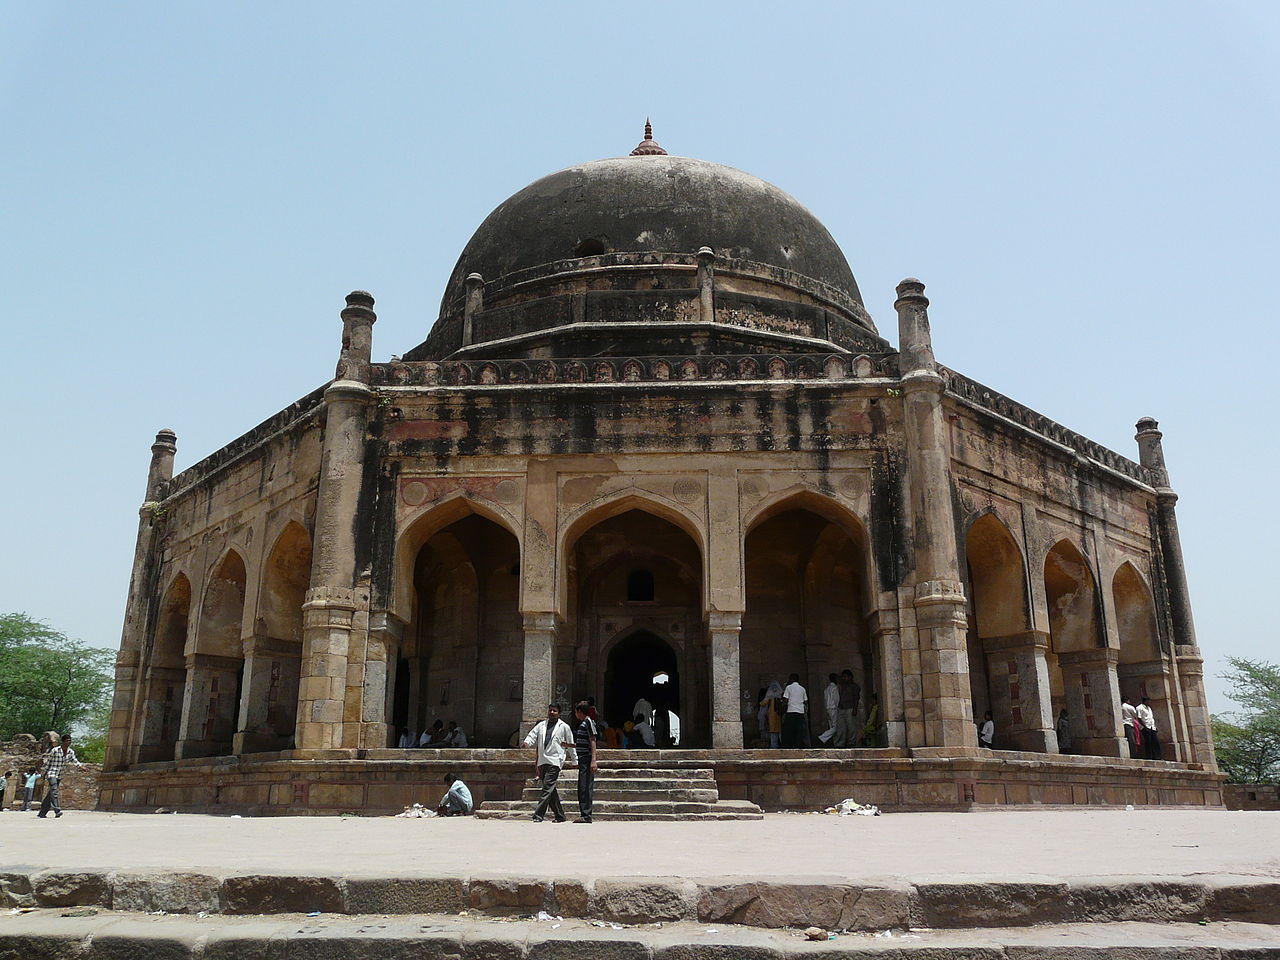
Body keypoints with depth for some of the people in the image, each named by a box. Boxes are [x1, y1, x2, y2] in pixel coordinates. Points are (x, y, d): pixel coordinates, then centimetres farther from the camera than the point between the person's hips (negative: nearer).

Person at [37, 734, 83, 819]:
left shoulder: (71, 752, 3)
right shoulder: (55, 750, -12)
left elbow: (75, 761, -3)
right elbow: (48, 762, -3)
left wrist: (81, 766, -22)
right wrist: (45, 774, -2)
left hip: (59, 776, 6)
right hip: (52, 774, -6)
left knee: (50, 794, 12)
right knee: (54, 791, -22)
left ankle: (42, 813, 22)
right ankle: (57, 811, -33)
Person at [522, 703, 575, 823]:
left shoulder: (564, 727, 6)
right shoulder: (541, 725, 17)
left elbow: (571, 744, 10)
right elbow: (532, 735, 8)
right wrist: (527, 742, -15)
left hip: (555, 760, -5)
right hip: (542, 761, 5)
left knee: (547, 787, -15)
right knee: (551, 790, 9)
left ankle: (539, 815, -16)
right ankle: (560, 816, 19)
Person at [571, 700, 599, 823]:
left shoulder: (588, 722, -9)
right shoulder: (581, 724, 20)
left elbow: (593, 742, -16)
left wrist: (593, 761, -21)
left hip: (587, 759, -10)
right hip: (582, 760, 10)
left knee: (586, 788, -10)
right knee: (581, 788, 12)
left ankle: (586, 816, -10)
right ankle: (584, 815, 17)